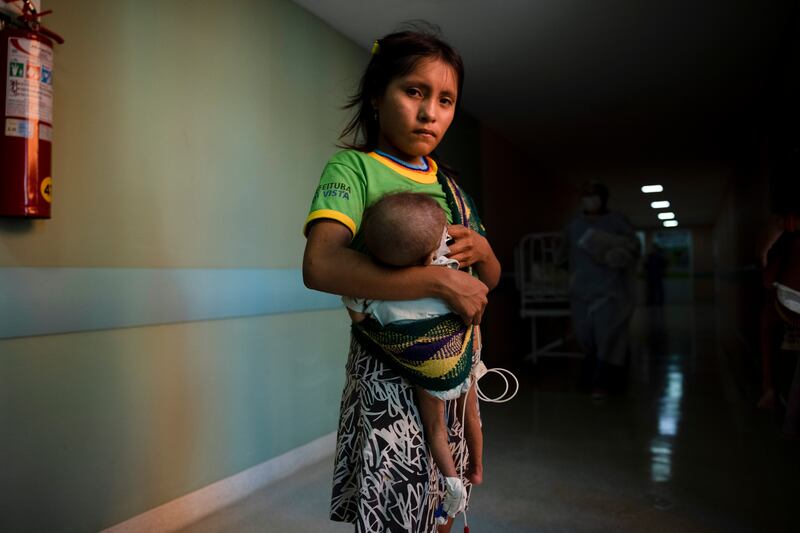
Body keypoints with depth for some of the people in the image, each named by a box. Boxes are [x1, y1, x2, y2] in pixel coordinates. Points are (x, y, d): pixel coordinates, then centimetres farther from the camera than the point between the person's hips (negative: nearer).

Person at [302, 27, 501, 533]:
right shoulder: (353, 167, -9)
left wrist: (481, 250, -8)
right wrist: (443, 281, -26)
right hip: (387, 374, -6)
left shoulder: (449, 186, 11)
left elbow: (492, 279, 17)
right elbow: (320, 267, -27)